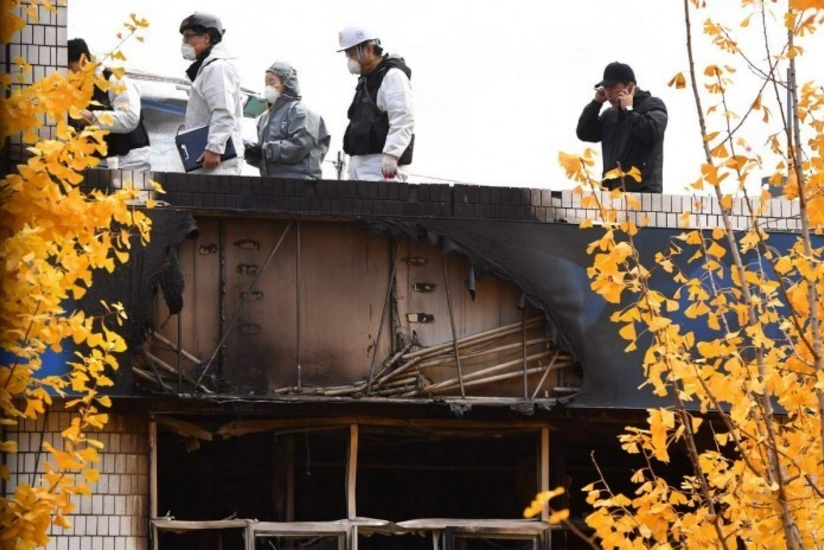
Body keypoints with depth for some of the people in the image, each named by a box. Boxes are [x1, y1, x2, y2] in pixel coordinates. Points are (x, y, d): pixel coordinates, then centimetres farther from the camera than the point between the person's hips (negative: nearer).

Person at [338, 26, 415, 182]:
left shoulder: (392, 76, -7)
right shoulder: (365, 81, 25)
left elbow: (403, 120, -19)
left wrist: (391, 155, -28)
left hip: (381, 164, -10)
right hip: (360, 162, 10)